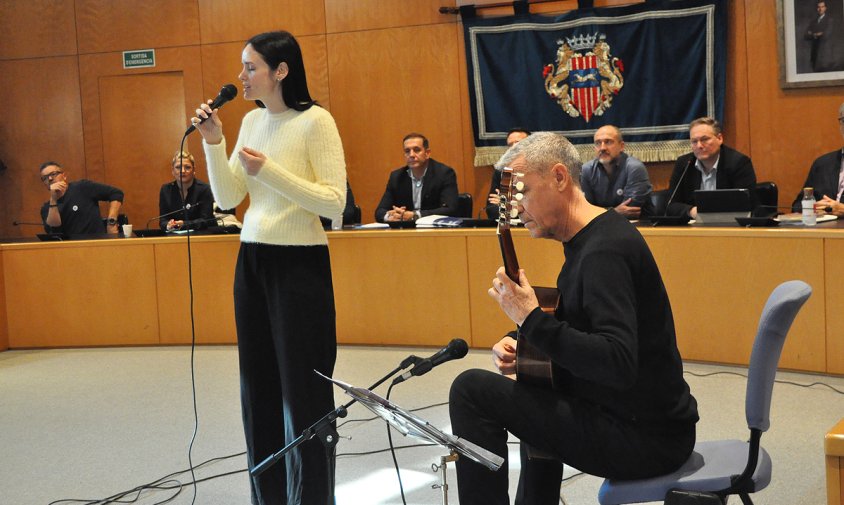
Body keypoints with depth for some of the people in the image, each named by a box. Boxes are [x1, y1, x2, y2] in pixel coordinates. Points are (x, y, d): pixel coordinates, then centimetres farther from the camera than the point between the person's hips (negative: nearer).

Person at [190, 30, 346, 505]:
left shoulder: (315, 121, -12)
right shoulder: (252, 121, 9)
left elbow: (335, 202, -17)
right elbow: (228, 199, 7)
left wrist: (269, 171, -22)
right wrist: (214, 143, -6)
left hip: (300, 264, -7)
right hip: (252, 260, 7)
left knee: (303, 390, 0)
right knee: (259, 386, 12)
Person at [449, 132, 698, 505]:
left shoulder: (604, 250, -21)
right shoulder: (590, 238, 11)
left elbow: (618, 364, -32)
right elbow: (583, 335, 21)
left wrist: (531, 319, -26)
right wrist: (525, 349, 4)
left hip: (645, 438, -11)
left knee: (471, 390, -15)